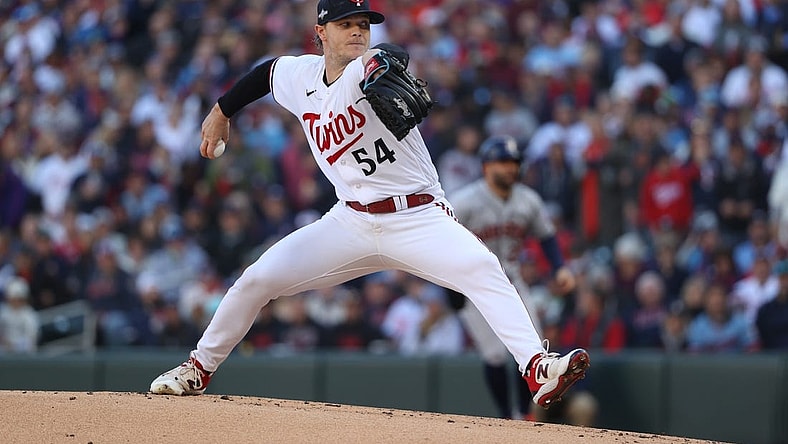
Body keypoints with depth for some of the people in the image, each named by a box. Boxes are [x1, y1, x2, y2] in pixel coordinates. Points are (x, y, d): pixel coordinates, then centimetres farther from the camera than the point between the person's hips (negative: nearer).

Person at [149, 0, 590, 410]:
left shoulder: (367, 70, -13)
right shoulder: (298, 76, 3)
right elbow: (266, 72, 27)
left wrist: (377, 63, -61)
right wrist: (222, 112, 35)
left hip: (419, 219, -4)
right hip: (351, 221, 5)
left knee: (483, 269, -30)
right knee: (257, 279, -1)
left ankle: (537, 369, -37)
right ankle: (199, 368, 18)